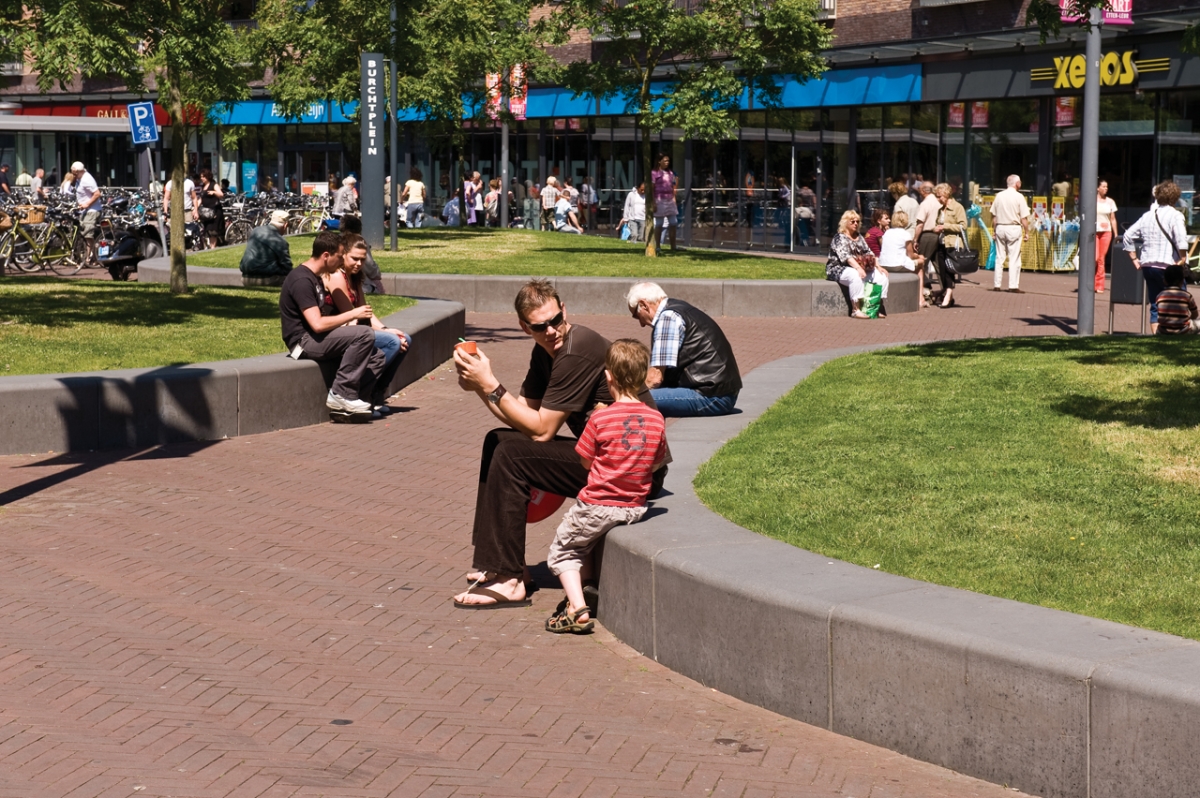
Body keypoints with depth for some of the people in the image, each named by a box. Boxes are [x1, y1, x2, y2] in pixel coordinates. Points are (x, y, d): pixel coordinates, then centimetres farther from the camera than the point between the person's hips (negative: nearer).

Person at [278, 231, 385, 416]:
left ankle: (349, 402, -9)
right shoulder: (302, 280, -17)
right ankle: (341, 394, -19)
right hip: (303, 341, -10)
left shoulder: (316, 278, 16)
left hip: (315, 339, 10)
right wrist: (353, 314, -16)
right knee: (365, 335, -24)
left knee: (376, 356, 0)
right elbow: (318, 324, -25)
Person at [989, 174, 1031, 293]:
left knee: (999, 257, 8)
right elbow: (1024, 218, -9)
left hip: (1000, 228, 4)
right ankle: (1013, 286, -3)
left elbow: (994, 216, 7)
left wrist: (994, 230, 15)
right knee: (1014, 258, -1)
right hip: (1014, 229, -4)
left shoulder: (999, 196, 4)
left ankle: (996, 285, 8)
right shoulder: (1019, 197, -7)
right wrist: (1026, 232, -1)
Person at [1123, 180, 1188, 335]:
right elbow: (1181, 241, -22)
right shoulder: (1175, 216, -7)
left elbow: (1128, 236, 16)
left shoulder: (1147, 215, 13)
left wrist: (1135, 259, 17)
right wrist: (1182, 259, -12)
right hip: (1167, 266, -6)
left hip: (1148, 266, 6)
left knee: (1155, 306, 11)